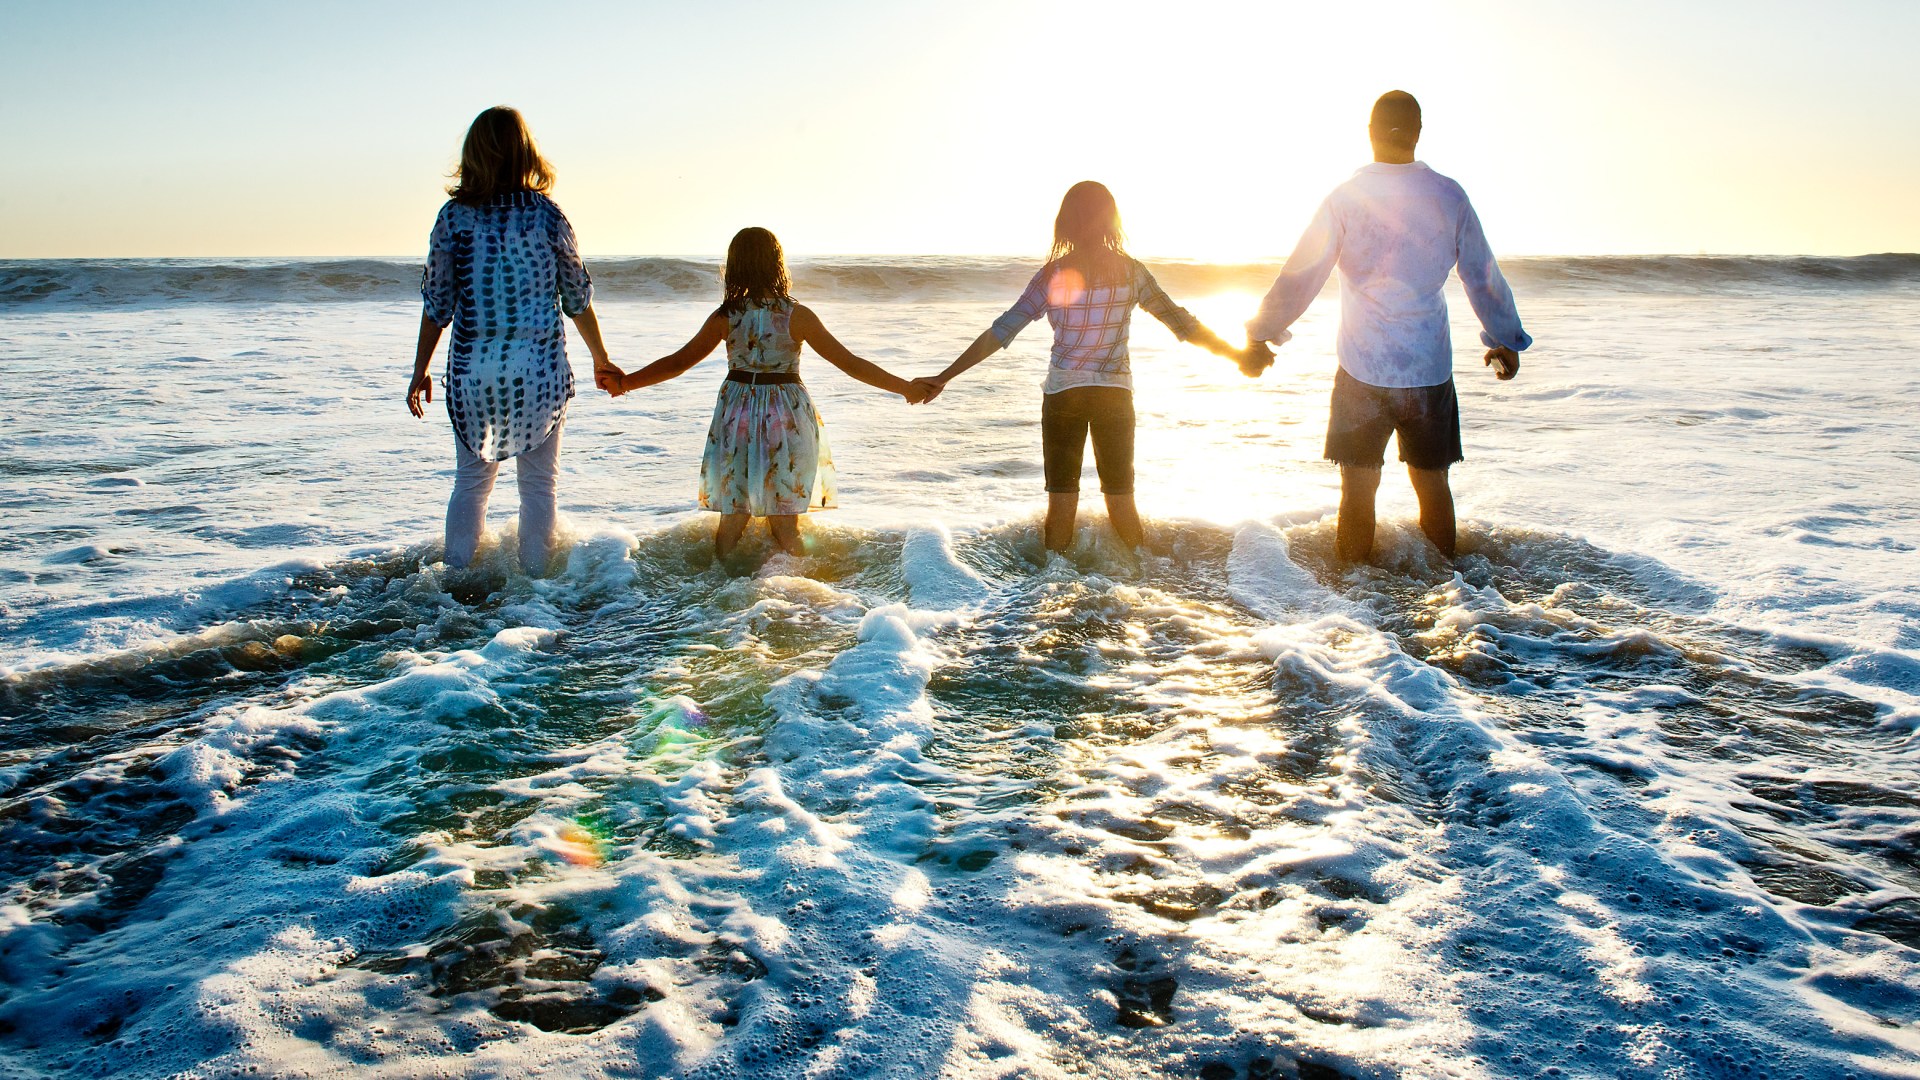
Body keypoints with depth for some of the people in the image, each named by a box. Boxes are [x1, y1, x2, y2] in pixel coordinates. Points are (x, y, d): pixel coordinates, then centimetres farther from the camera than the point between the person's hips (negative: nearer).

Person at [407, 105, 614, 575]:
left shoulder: (455, 216, -2)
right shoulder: (546, 215, -3)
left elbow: (437, 304, 1)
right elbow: (578, 299, 3)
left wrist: (420, 372, 11)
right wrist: (602, 360, 16)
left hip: (473, 373, 1)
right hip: (539, 372, -1)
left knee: (471, 483, 15)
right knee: (539, 484, 10)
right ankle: (534, 582, 13)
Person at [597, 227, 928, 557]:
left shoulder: (725, 316, -5)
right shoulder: (797, 316, -10)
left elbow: (679, 361, 1)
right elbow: (850, 363, -8)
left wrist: (626, 382, 14)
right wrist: (905, 387, 0)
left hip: (737, 415, 2)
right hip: (787, 418, -2)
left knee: (731, 520, 13)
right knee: (785, 525, 8)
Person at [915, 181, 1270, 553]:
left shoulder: (1054, 274, -8)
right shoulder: (1130, 270, -2)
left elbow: (1001, 331, -10)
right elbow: (1180, 322, 4)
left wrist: (943, 378, -6)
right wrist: (1238, 354, 16)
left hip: (1062, 393, -2)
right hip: (1115, 393, 2)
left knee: (1062, 500, 6)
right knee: (1121, 500, 13)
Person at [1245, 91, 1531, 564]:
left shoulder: (1345, 198, -7)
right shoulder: (1449, 196, -1)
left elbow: (1299, 277, -3)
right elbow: (1484, 277, 8)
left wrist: (1262, 331, 12)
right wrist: (1506, 341, 23)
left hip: (1362, 369, -2)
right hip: (1431, 368, 2)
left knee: (1358, 488, 6)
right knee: (1431, 481, 14)